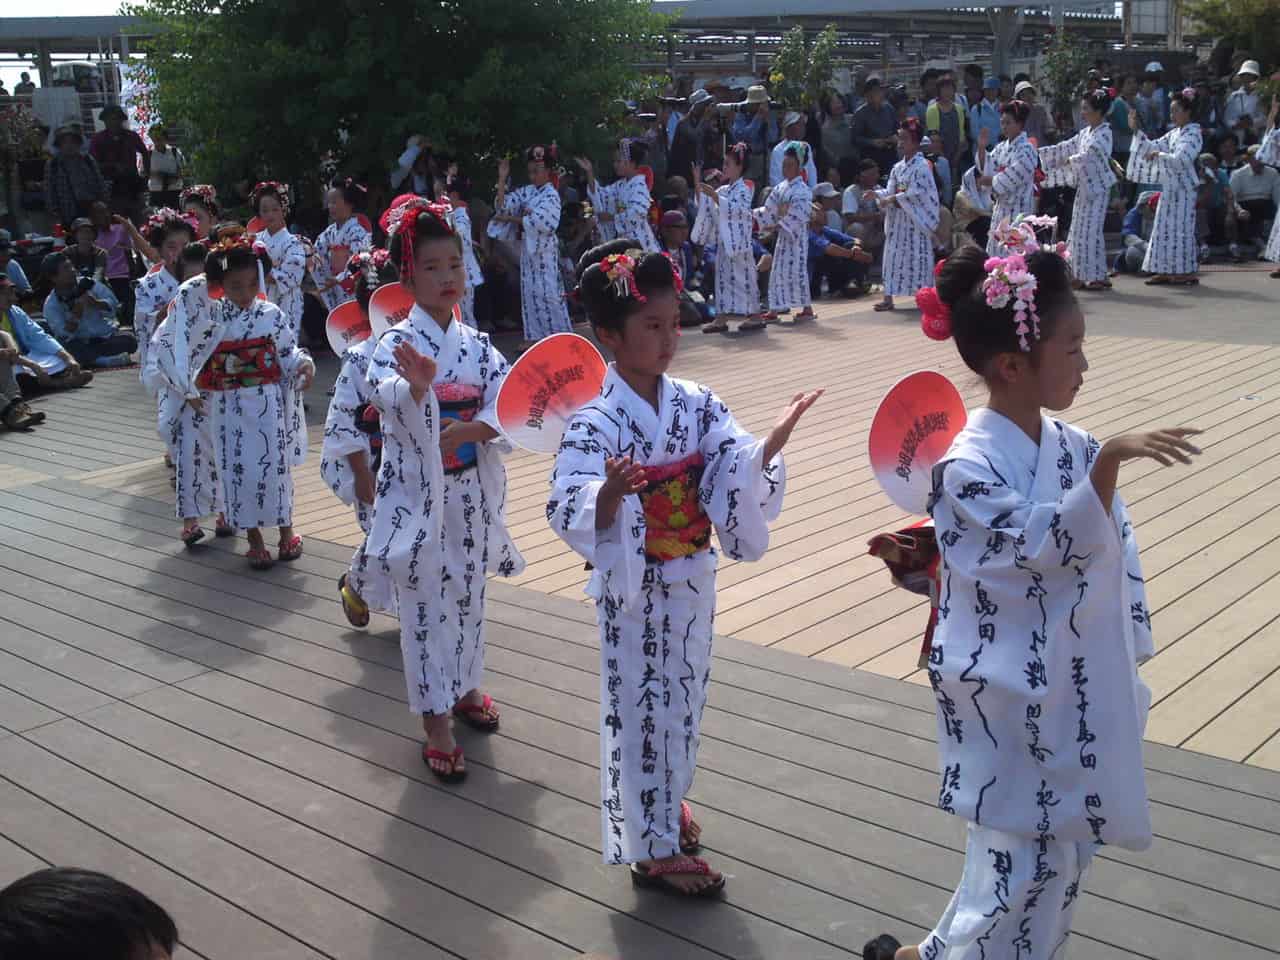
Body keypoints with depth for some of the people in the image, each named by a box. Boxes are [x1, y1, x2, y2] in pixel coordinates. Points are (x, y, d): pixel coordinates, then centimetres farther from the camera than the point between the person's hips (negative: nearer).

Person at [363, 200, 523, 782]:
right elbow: (392, 401, -32)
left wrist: (452, 435, -20)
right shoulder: (397, 345, -11)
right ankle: (436, 723, 13)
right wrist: (418, 384, -54)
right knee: (426, 607, 3)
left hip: (471, 493, 5)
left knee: (468, 596, 18)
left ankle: (465, 689, 38)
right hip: (417, 493, -5)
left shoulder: (477, 346, 3)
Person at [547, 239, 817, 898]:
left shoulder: (697, 403, -3)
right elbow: (571, 517, -27)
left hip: (692, 580, 6)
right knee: (642, 707, 6)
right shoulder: (595, 422, -19)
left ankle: (666, 801, 45)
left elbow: (738, 475, -5)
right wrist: (610, 494, -47)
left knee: (684, 696, 20)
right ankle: (653, 848, 22)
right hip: (634, 589, -6)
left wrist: (771, 442, -25)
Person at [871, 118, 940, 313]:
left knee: (918, 255, -3)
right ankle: (888, 298, 5)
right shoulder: (897, 168, 12)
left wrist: (894, 199, -20)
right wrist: (877, 194, -8)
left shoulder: (921, 166, -10)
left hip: (915, 219, -7)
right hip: (898, 218, 7)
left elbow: (916, 192, -18)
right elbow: (891, 191, 10)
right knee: (893, 254, 4)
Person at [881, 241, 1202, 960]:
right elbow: (1057, 547, -27)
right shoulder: (968, 466, -19)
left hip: (1079, 692, 7)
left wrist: (1122, 671, 12)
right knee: (1023, 857, 2)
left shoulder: (1072, 447, 2)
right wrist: (1109, 461, -39)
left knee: (1067, 849, 18)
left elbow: (1115, 558, 9)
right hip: (1011, 701, -7)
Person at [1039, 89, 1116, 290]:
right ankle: (1082, 275, 14)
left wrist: (1069, 161, -7)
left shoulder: (1104, 133, -12)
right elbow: (1066, 147, 12)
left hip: (1097, 187, -9)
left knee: (1091, 229, -10)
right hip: (1084, 186, 9)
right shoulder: (1085, 133, 13)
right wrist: (1039, 153, 6)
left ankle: (1099, 276, -4)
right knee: (1078, 230, 8)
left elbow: (1087, 156, -21)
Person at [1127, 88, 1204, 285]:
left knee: (1181, 228, -6)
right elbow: (1154, 147, 15)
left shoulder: (1193, 133, -9)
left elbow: (1181, 160, -21)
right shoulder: (1173, 133, 13)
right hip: (1169, 186, 8)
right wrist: (1136, 130, 8)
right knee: (1165, 227, 7)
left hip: (1183, 187, -8)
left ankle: (1187, 272, 0)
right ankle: (1167, 271, 12)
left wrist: (1159, 155, -16)